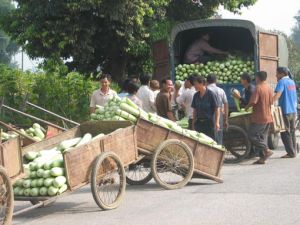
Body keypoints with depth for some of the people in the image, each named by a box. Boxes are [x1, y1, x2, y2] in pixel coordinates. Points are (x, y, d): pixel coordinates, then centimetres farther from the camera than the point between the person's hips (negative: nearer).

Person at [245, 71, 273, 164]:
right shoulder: (268, 88, 9)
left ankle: (266, 150, -11)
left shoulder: (258, 88, -15)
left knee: (252, 136, -3)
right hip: (268, 117, 8)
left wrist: (247, 107, -5)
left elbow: (253, 102, -22)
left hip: (259, 117, -8)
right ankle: (262, 157, 10)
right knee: (263, 136, 11)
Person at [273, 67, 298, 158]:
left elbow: (277, 95, -25)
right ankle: (293, 151, 14)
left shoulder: (282, 81, -11)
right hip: (293, 111, 8)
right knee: (292, 132, 13)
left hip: (285, 111, -8)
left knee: (285, 133, -3)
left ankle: (291, 153, -4)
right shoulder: (292, 82, 15)